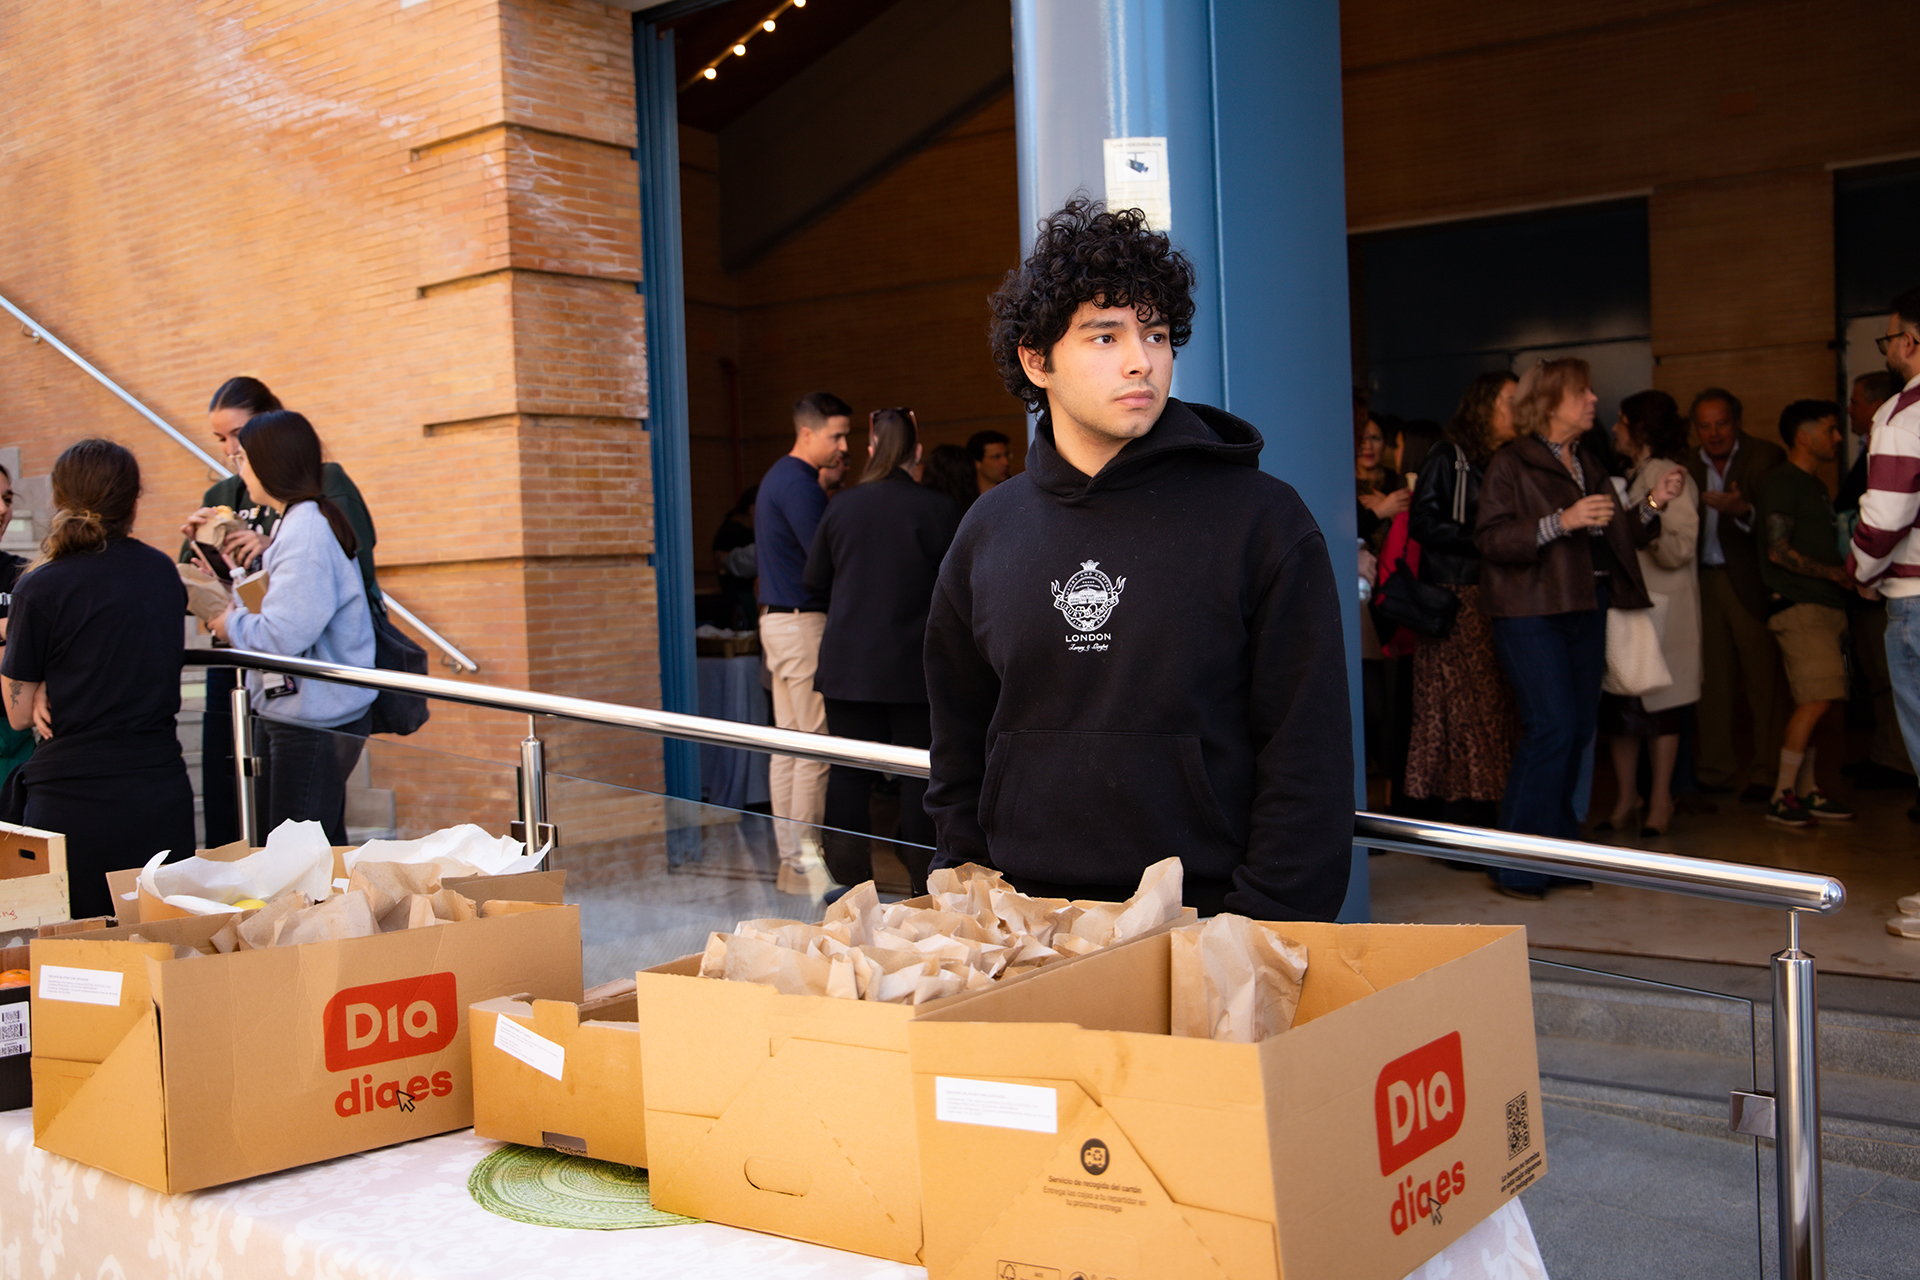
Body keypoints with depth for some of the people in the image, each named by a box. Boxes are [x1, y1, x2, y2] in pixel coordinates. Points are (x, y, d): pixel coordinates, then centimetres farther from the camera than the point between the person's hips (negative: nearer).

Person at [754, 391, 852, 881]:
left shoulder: (780, 477, 17)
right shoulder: (799, 484, -15)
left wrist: (828, 486, 12)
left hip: (778, 618, 11)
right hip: (804, 621, -11)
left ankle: (789, 856, 16)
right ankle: (804, 862, -3)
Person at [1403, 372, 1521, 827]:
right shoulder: (1447, 460, -2)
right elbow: (1422, 522, -10)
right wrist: (1481, 541, -14)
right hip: (1456, 599, -6)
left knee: (1498, 707, 2)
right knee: (1461, 706, -7)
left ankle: (1485, 815, 7)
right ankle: (1458, 824, -2)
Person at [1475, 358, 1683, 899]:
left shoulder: (1591, 466, 20)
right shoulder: (1511, 463, -2)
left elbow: (1614, 538, 21)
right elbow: (1491, 538, -14)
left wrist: (1652, 503, 7)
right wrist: (1560, 522, -21)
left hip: (1586, 610, 7)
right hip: (1531, 613, -7)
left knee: (1579, 730, 5)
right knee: (1552, 728, -15)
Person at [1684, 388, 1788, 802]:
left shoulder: (1766, 457, -1)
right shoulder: (1691, 467, 14)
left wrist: (1742, 510, -31)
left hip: (1751, 582, -5)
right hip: (1705, 582, 5)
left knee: (1762, 680, -3)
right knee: (1712, 681, 8)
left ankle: (1766, 774, 2)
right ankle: (1715, 770, 15)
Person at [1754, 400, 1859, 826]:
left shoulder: (1817, 486, 23)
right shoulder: (1781, 483, -7)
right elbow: (1779, 551, -14)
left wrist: (1849, 572, 8)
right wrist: (1836, 573, -11)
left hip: (1826, 604, 9)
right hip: (1798, 605, -9)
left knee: (1811, 703, 8)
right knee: (1815, 700, -14)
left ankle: (1806, 791, 12)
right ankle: (1781, 795, -10)